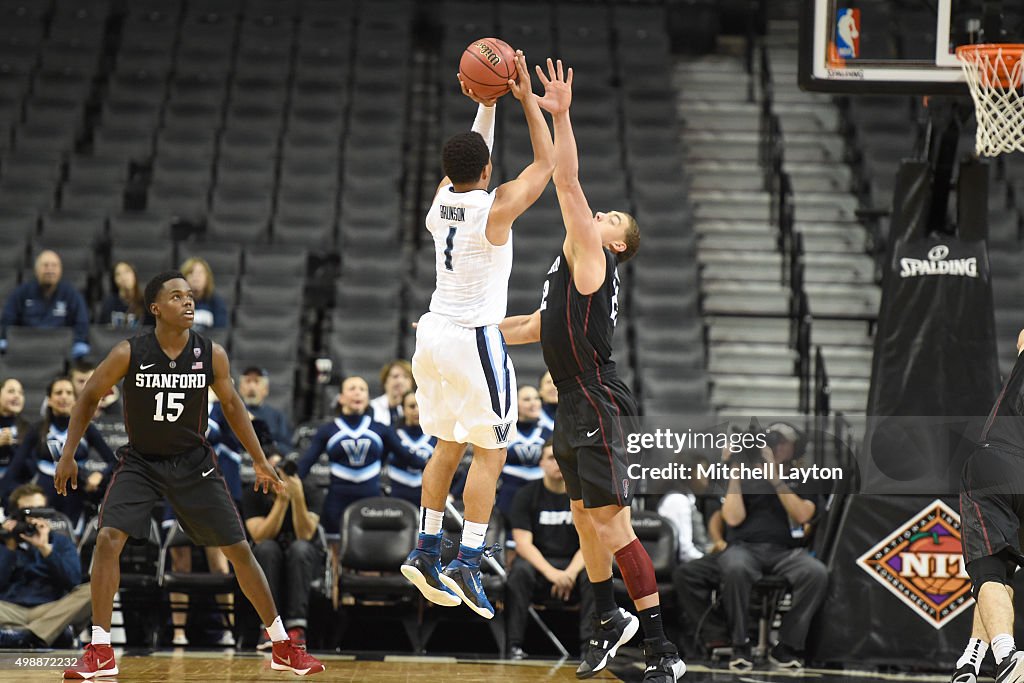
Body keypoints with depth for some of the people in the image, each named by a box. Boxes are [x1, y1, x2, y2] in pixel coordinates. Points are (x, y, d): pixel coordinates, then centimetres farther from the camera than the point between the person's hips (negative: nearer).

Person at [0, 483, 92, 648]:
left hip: (51, 614, 1)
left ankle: (23, 636, -42)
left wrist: (45, 548, -8)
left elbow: (73, 582, -1)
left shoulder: (61, 542, 17)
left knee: (90, 591, -27)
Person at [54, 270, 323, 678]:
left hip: (193, 462, 2)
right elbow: (90, 398, -3)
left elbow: (230, 404, 5)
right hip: (140, 461, -1)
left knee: (239, 549, 2)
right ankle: (100, 654, -13)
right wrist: (68, 455, -5)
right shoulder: (129, 354, -17)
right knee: (108, 539, -21)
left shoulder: (211, 355, -11)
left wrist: (260, 461, 8)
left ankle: (282, 648, 15)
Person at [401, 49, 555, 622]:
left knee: (449, 446, 18)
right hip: (476, 339, -7)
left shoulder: (442, 199, 2)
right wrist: (528, 99, -4)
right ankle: (467, 565, -7)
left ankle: (427, 553, 19)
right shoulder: (496, 207, -16)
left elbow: (473, 157, 22)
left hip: (434, 334, 7)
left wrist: (488, 105, 17)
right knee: (491, 454, -1)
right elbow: (546, 162, -5)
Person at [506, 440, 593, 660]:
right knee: (520, 571, -35)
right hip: (536, 562, -1)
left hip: (573, 562, 1)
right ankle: (514, 644, -33)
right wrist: (551, 573, -28)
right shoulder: (527, 495, -2)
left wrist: (571, 572, -25)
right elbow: (523, 543, -11)